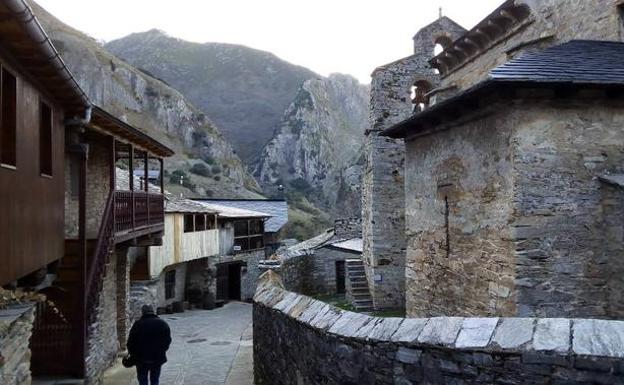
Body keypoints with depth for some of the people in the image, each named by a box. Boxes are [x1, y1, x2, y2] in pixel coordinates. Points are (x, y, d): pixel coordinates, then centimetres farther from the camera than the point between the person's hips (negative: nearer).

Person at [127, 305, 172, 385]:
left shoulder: (137, 324, -7)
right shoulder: (163, 324, 2)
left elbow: (131, 342, -3)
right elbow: (168, 341, 6)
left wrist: (133, 355, 10)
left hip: (141, 358, -2)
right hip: (158, 358, 2)